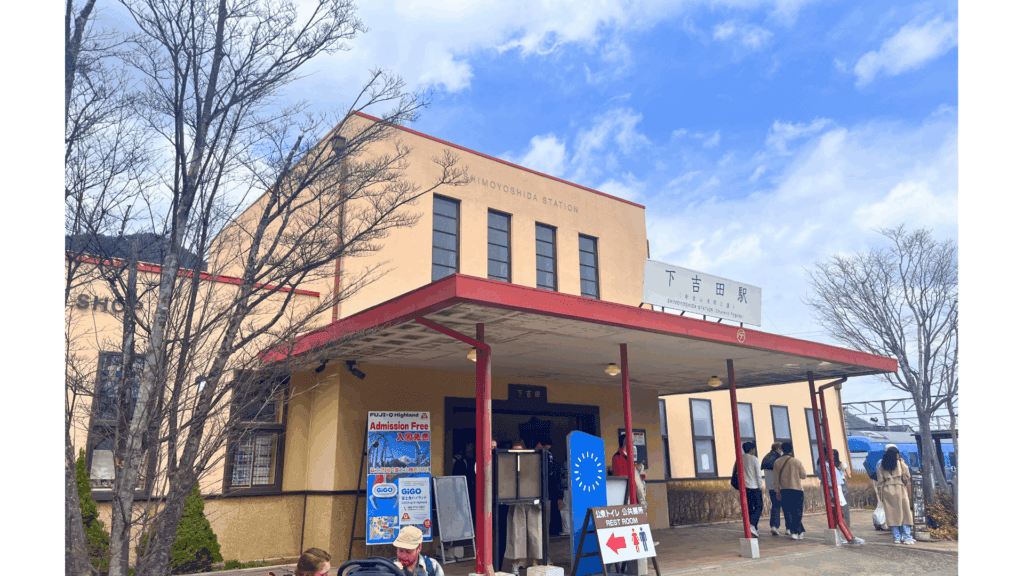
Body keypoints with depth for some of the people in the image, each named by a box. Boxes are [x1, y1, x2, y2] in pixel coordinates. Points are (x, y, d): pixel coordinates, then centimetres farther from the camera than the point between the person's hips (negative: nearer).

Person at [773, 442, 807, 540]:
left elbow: (776, 478, 4)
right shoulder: (797, 461, -7)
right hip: (796, 489, -2)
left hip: (784, 490, 2)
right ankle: (798, 532, 2)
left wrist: (777, 491, 10)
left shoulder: (777, 462, 2)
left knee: (787, 511, 8)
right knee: (798, 511, 3)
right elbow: (803, 475, 0)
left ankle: (790, 528, 2)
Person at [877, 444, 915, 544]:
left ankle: (897, 537, 7)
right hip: (900, 490, -2)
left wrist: (880, 493, 9)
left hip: (887, 491, 2)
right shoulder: (900, 463, -1)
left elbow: (880, 481, 4)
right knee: (904, 513, 5)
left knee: (892, 514, 5)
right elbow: (907, 476, 4)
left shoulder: (882, 466, 5)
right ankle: (906, 537, 4)